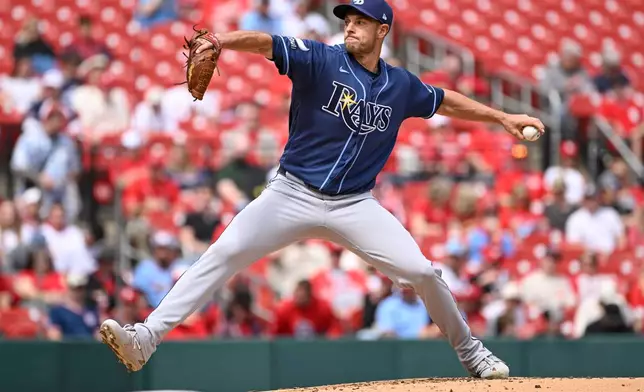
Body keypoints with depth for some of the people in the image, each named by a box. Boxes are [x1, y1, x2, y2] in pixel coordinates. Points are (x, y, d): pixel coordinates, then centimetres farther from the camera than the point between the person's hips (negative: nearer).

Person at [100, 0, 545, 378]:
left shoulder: (401, 86, 5)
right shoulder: (321, 61, -7)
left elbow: (444, 101, 24)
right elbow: (266, 43, -23)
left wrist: (502, 117, 24)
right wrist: (222, 40, -42)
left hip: (355, 205, 2)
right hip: (292, 195, -2)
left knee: (421, 271, -7)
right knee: (223, 254, -17)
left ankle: (469, 349, 19)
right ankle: (145, 338, -22)